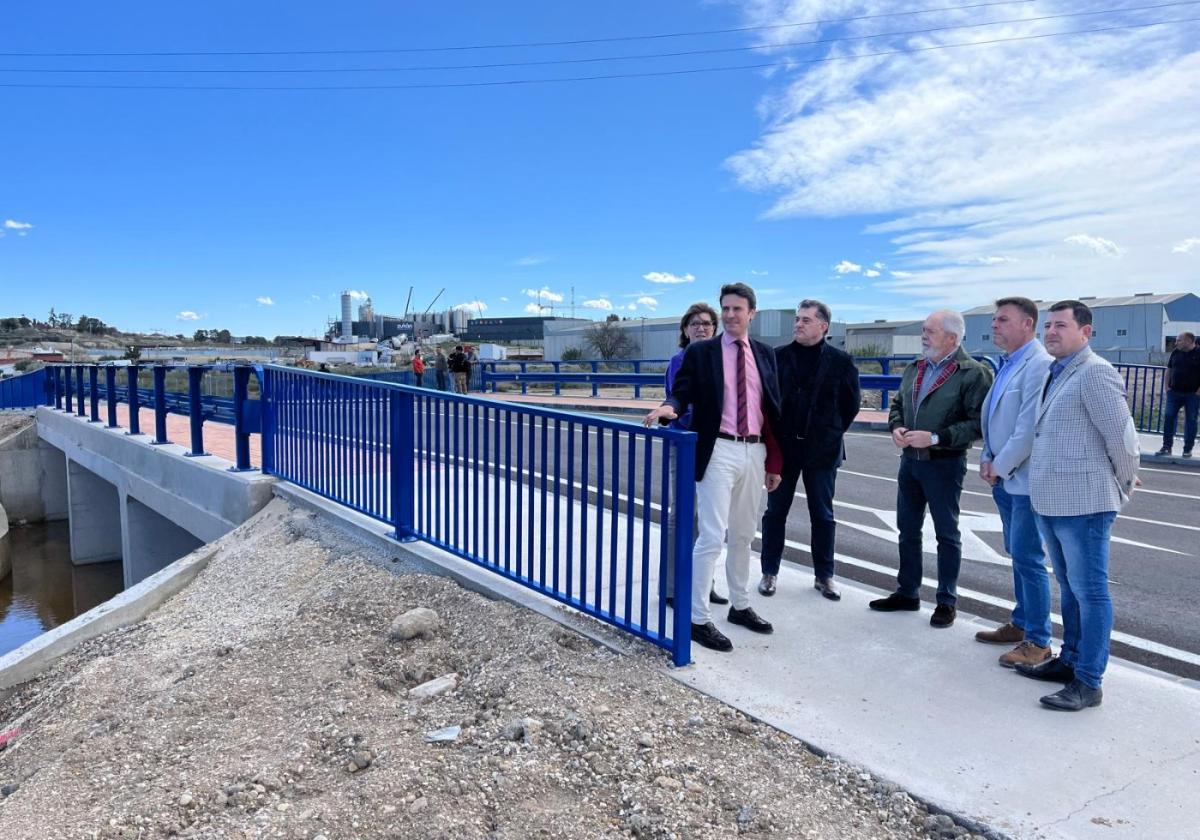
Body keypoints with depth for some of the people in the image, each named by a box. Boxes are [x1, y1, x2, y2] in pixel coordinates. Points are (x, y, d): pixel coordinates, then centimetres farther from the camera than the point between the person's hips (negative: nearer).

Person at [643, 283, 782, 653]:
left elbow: (774, 409, 11)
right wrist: (669, 407, -33)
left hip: (755, 452, 5)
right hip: (718, 452, -4)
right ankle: (699, 620, 5)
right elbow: (683, 393, -8)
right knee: (712, 537, -6)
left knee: (743, 536, 17)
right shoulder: (700, 352, 0)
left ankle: (740, 606, 33)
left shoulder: (765, 354, 11)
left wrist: (774, 462, 10)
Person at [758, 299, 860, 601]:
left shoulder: (840, 361, -2)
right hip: (783, 446, 1)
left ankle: (824, 576, 23)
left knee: (823, 516, 9)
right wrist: (772, 433, 5)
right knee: (775, 512, 8)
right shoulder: (777, 356, -1)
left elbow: (852, 402, 7)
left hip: (822, 450, 0)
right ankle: (770, 572, 21)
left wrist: (834, 432, 5)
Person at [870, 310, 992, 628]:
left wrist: (936, 438, -23)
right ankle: (907, 592, 29)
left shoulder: (973, 373, -13)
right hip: (910, 459, 7)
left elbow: (977, 422, -19)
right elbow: (897, 404, 18)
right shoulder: (915, 368, 9)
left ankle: (946, 601, 21)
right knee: (907, 530, 15)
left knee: (947, 534, 7)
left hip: (944, 463, -7)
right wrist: (896, 427, -2)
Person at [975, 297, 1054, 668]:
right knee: (1018, 555, 17)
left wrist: (1001, 467, -13)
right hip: (1003, 478, 9)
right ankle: (1021, 623, 29)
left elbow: (1029, 427, -21)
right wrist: (987, 459, 5)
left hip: (1025, 479, -9)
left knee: (1028, 558, -3)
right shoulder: (1007, 364, 12)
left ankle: (1038, 641, 8)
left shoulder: (1040, 364, -17)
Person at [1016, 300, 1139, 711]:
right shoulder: (1053, 373, 14)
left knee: (1089, 592, 0)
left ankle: (1088, 682, 10)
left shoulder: (1095, 373, -14)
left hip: (1083, 504, -9)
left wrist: (1122, 487, -2)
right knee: (1069, 588, 19)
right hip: (1050, 502, 9)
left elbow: (1122, 438, -14)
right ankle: (1069, 660, 33)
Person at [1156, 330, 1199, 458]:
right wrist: (1167, 386, 6)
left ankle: (1188, 449, 12)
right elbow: (1169, 369, 14)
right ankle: (1167, 447, 4)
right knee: (1168, 417, -2)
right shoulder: (1176, 353, 7)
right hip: (1174, 392, 4)